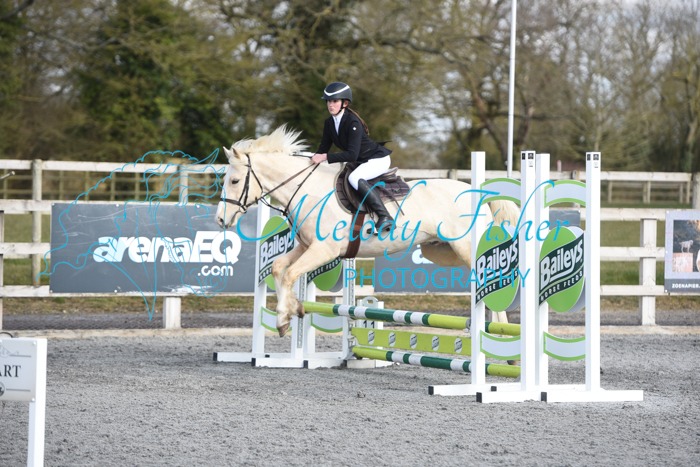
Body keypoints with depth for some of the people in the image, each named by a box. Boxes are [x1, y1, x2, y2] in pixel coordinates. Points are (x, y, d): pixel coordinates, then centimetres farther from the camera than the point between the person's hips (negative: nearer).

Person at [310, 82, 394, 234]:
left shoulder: (353, 122, -26)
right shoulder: (329, 123, -1)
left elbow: (352, 155, -32)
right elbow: (324, 147, 6)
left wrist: (325, 157, -34)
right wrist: (314, 159, -12)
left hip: (378, 158, -10)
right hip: (361, 161, 10)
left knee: (354, 178, -33)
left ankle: (385, 217, -35)